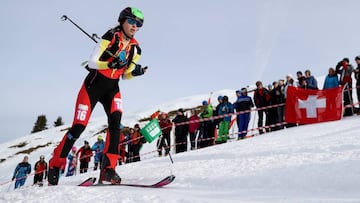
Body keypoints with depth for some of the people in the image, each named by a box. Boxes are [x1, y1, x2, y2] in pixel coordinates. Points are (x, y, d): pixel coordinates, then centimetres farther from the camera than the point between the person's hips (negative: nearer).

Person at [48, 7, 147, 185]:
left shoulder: (135, 48, 4)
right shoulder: (111, 36, -13)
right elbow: (92, 62, -16)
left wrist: (136, 72, -10)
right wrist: (111, 64, -34)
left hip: (112, 88, 5)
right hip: (94, 84, -4)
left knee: (115, 121, -21)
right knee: (79, 127, -7)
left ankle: (108, 169, -23)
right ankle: (54, 164, 12)